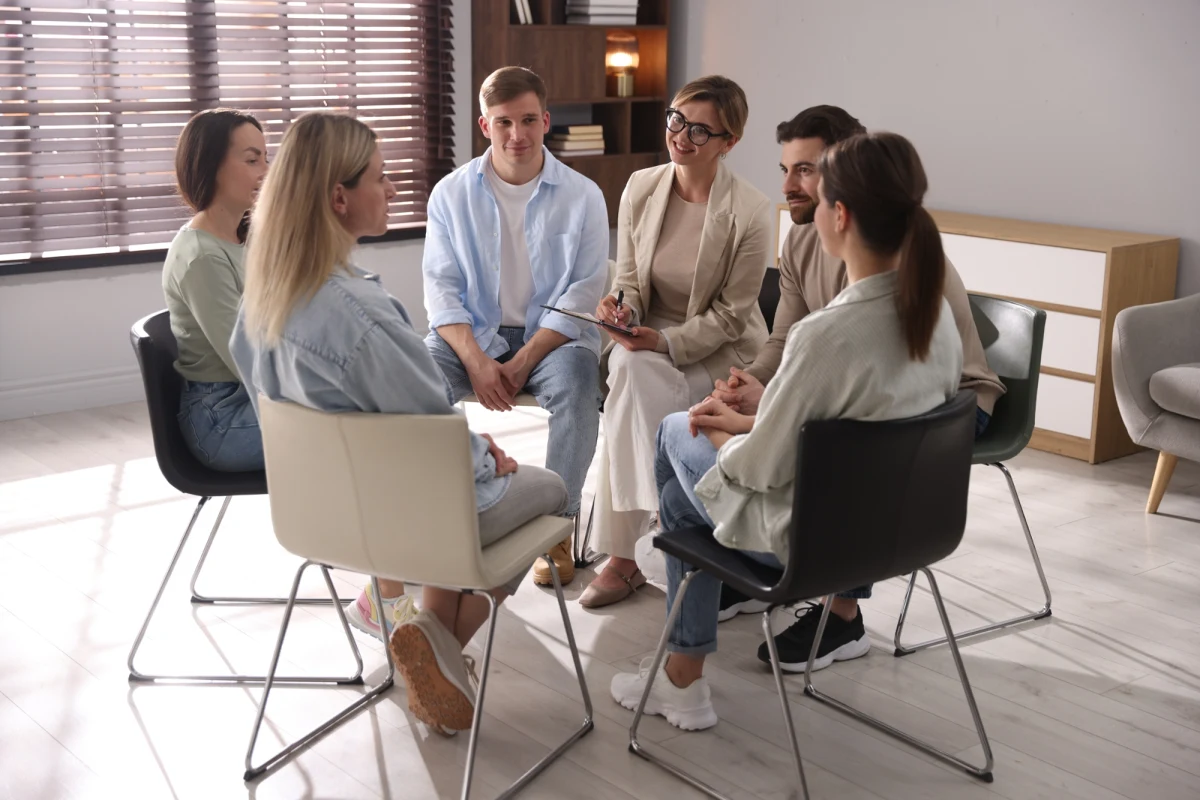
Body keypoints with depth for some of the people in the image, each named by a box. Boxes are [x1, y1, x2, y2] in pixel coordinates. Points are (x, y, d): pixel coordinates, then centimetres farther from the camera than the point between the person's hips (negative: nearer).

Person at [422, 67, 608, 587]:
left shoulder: (581, 196, 1)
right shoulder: (452, 193, 5)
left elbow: (582, 294, -5)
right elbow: (441, 289, 0)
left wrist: (522, 363, -17)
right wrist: (476, 360, -17)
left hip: (551, 335, -1)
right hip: (472, 334, 2)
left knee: (577, 379, -34)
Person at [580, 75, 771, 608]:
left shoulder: (749, 212, -14)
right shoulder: (640, 188, -1)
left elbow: (731, 314, -10)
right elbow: (628, 279, 7)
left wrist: (666, 342, -22)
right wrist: (620, 306, -17)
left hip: (717, 351, -3)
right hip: (646, 340, 4)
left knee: (632, 383, -31)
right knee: (627, 373, -32)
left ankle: (622, 556, -18)